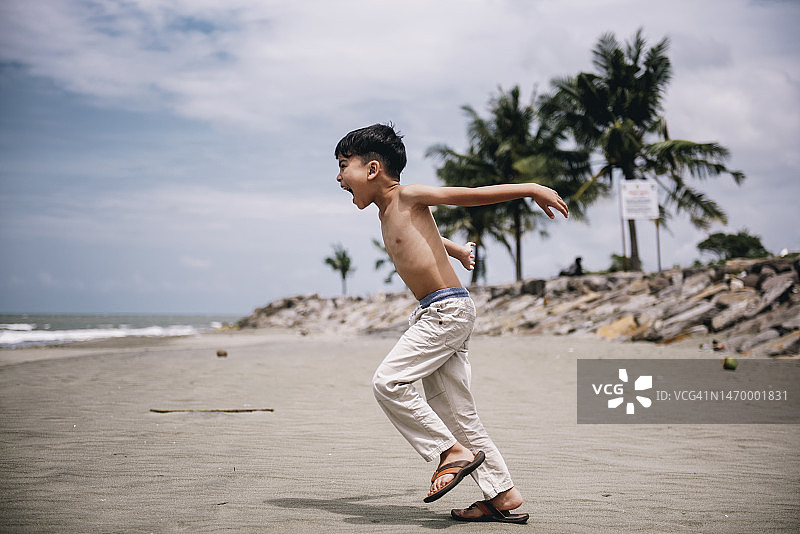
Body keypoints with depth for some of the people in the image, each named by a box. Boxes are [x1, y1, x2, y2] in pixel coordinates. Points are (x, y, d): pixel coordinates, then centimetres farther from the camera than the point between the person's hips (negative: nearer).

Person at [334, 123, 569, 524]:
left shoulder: (408, 196, -6)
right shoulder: (386, 210, 18)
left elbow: (473, 195, -6)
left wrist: (531, 189, -5)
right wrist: (455, 249, 55)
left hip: (448, 308, -9)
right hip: (434, 315, 9)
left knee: (388, 380, -17)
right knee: (456, 414, 6)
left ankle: (453, 450, -10)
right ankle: (503, 494, 9)